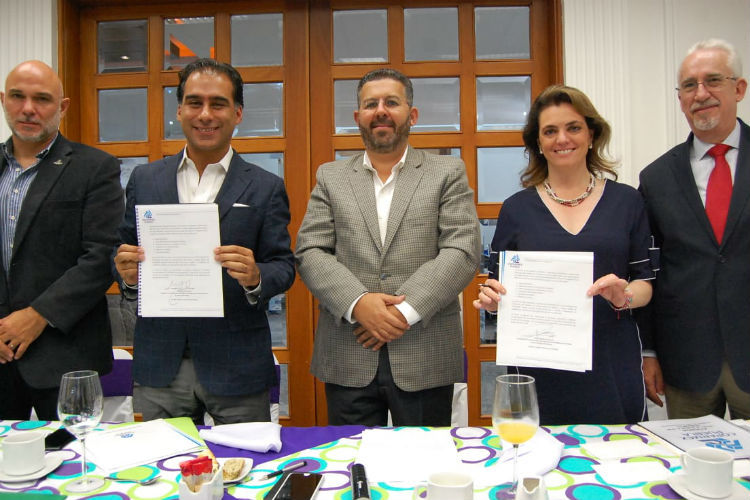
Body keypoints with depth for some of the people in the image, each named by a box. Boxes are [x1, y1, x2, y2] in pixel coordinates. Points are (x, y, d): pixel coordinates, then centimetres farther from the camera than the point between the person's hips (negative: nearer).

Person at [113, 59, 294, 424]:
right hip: (159, 367, 2)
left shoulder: (265, 187, 0)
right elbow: (125, 253, 11)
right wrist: (128, 274, -11)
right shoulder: (144, 179, 8)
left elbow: (284, 267, -2)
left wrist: (255, 277, -23)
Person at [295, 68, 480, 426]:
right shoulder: (331, 177, 10)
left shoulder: (448, 173, 5)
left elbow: (463, 252, -5)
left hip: (426, 360, -1)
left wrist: (405, 310, -15)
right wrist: (357, 303, -14)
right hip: (347, 361, 2)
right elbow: (309, 253, 2)